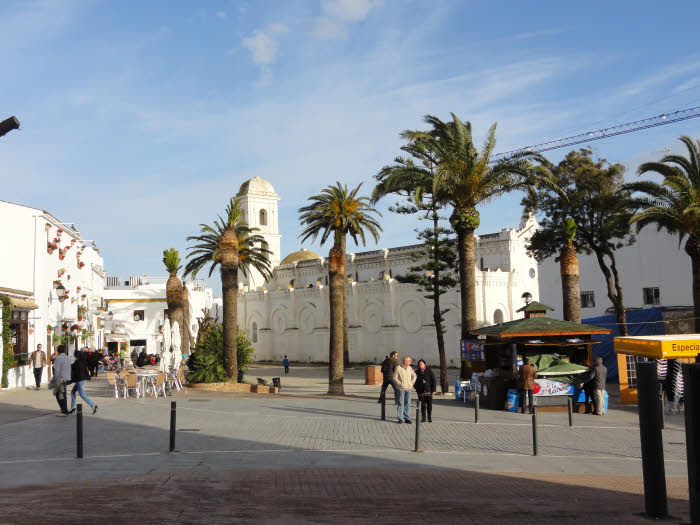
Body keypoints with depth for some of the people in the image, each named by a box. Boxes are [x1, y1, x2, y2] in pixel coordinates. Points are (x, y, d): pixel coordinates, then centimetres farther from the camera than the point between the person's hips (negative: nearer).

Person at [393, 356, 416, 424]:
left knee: (408, 403, 4)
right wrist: (400, 384, -12)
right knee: (401, 404, -2)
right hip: (401, 389, -5)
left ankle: (407, 418, 9)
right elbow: (395, 378, -7)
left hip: (408, 388, 5)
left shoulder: (409, 368, 8)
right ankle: (400, 418, 3)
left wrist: (412, 382, 10)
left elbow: (414, 375, 21)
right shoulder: (398, 368, -8)